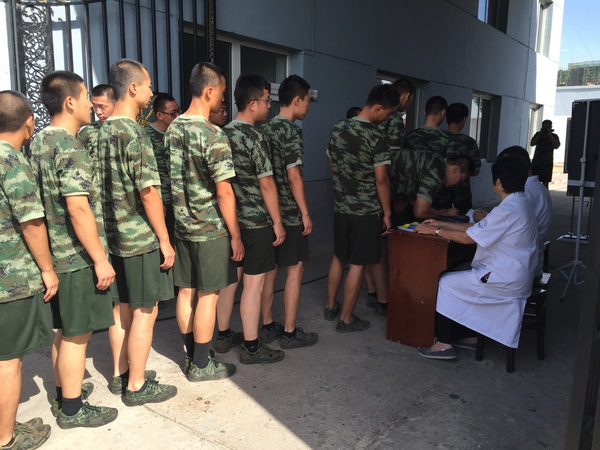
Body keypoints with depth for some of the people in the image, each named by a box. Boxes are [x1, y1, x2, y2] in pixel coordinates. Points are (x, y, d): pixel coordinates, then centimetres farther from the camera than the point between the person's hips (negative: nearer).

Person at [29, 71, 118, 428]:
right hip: (77, 257, -9)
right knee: (78, 334, 3)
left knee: (64, 330, 20)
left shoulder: (38, 142, 10)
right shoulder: (69, 147, -19)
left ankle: (64, 391, 35)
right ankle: (72, 409, 16)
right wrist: (100, 259, -20)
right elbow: (79, 209, -25)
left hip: (55, 254, 9)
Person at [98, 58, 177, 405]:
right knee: (145, 312, 2)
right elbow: (149, 193, -20)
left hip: (114, 235, 9)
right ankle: (137, 385, 14)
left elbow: (109, 187, 14)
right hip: (141, 238, -9)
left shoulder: (103, 132, 9)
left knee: (122, 307, 17)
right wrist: (165, 240, -14)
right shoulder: (135, 134, -17)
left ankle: (121, 374, 30)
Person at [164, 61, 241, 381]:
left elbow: (173, 180, 13)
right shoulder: (213, 136, -18)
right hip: (210, 229, -7)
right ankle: (201, 365, 15)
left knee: (186, 291, 14)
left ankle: (191, 356, 29)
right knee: (208, 295, 3)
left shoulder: (172, 130, 6)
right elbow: (224, 192, -19)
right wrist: (235, 235, -11)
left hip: (181, 225, 8)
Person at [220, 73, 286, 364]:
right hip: (256, 221, -8)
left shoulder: (223, 133, 8)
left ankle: (222, 336, 29)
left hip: (230, 218, 8)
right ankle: (251, 347, 11)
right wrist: (277, 222, -9)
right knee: (253, 284, 0)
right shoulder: (254, 137, -16)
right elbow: (266, 185, -16)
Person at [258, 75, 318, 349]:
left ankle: (267, 326, 23)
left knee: (270, 269, 13)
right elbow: (293, 176, -18)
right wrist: (306, 214, -13)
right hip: (290, 213, -8)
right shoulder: (291, 130, -14)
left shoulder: (264, 129, 10)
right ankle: (290, 333, 10)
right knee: (295, 271, 2)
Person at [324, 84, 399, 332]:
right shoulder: (378, 139, -17)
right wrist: (387, 213, -5)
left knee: (338, 257, 19)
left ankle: (331, 307, 31)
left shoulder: (337, 128, 3)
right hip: (366, 210, -6)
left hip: (340, 207, 7)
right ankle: (346, 319, 12)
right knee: (357, 265, 3)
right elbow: (381, 180, -15)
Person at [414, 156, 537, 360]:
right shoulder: (519, 204, 9)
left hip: (505, 281, -10)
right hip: (514, 276, 10)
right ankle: (469, 335, 24)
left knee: (444, 283, -4)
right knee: (461, 281, 20)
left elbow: (467, 237, -20)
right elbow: (476, 228, 12)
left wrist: (435, 231, -7)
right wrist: (441, 224, 12)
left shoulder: (507, 211, -23)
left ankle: (444, 344, 3)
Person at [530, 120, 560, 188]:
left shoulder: (554, 136, 4)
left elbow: (556, 146, -12)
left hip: (547, 163, -1)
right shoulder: (538, 134, 8)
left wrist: (550, 135, -12)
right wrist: (540, 133, -10)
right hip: (536, 162, 1)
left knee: (545, 183, -2)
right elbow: (532, 143, -6)